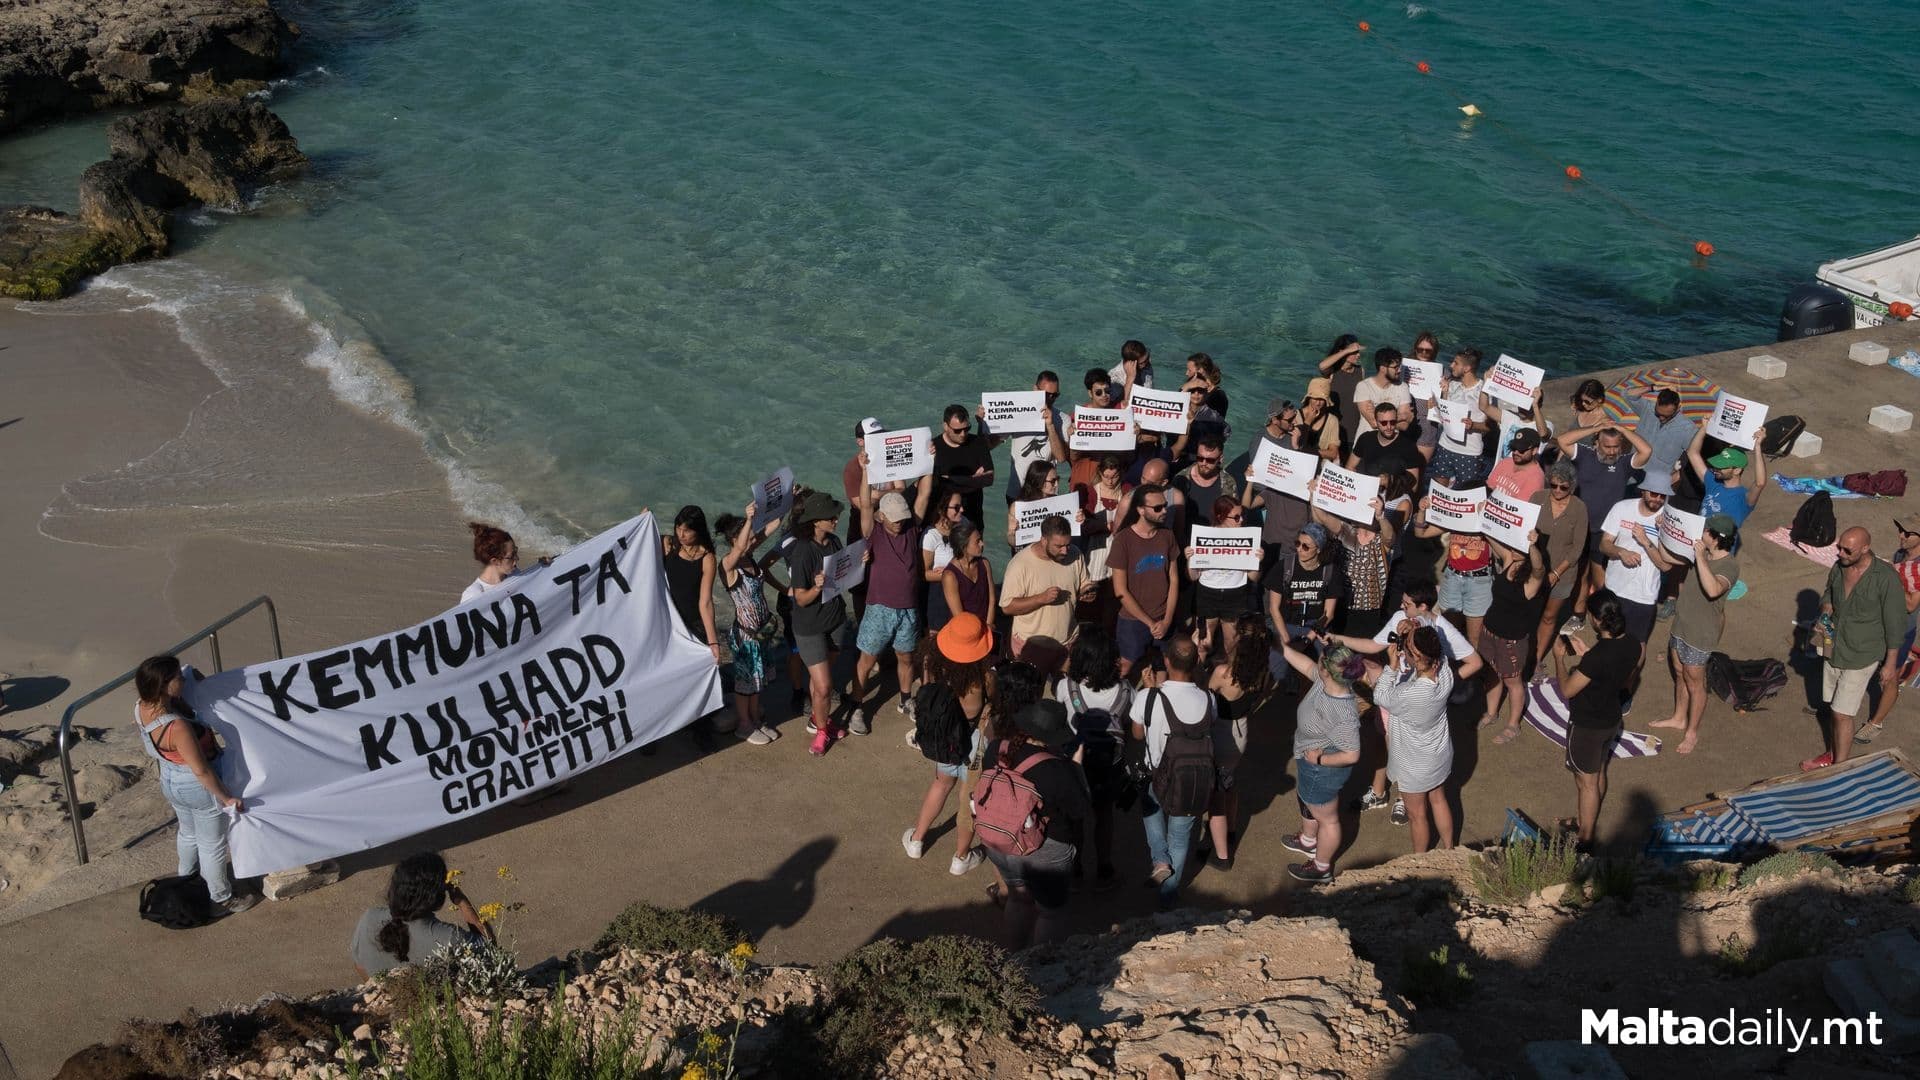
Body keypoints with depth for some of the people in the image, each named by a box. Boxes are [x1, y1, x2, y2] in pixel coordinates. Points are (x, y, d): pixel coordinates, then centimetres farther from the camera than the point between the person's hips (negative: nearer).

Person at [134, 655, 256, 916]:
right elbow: (201, 771, -29)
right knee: (212, 845, 16)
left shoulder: (142, 709, -15)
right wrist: (226, 798, -17)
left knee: (189, 833, 34)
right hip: (199, 788, -8)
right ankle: (221, 899, 37)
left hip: (171, 783, 8)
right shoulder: (177, 727, -40)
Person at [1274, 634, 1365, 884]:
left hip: (1322, 771, -9)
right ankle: (1308, 841, 63)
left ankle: (1321, 868, 43)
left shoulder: (1343, 714, -41)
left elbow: (1351, 755, -35)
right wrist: (1284, 647, 1)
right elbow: (1307, 666, 2)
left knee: (1326, 818, 18)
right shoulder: (1326, 681, -19)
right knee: (1304, 798, 35)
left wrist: (1320, 759, -24)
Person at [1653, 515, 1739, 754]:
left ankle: (1692, 733, 22)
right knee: (1679, 674, 24)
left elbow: (1713, 589, -45)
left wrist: (1700, 557, -40)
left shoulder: (1730, 566, -26)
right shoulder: (1702, 554, -2)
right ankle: (1679, 718, 43)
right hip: (1681, 624, 8)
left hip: (1700, 633, -8)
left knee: (1694, 683, 7)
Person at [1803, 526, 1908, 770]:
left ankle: (1839, 767, 8)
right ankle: (1835, 753, 35)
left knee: (1842, 713, -4)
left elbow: (1895, 624, -14)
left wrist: (1890, 663, -10)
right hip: (1834, 649, 6)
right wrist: (1826, 607, -5)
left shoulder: (1886, 578, -22)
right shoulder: (1838, 568, -3)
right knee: (1833, 707, 17)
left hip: (1861, 656, -6)